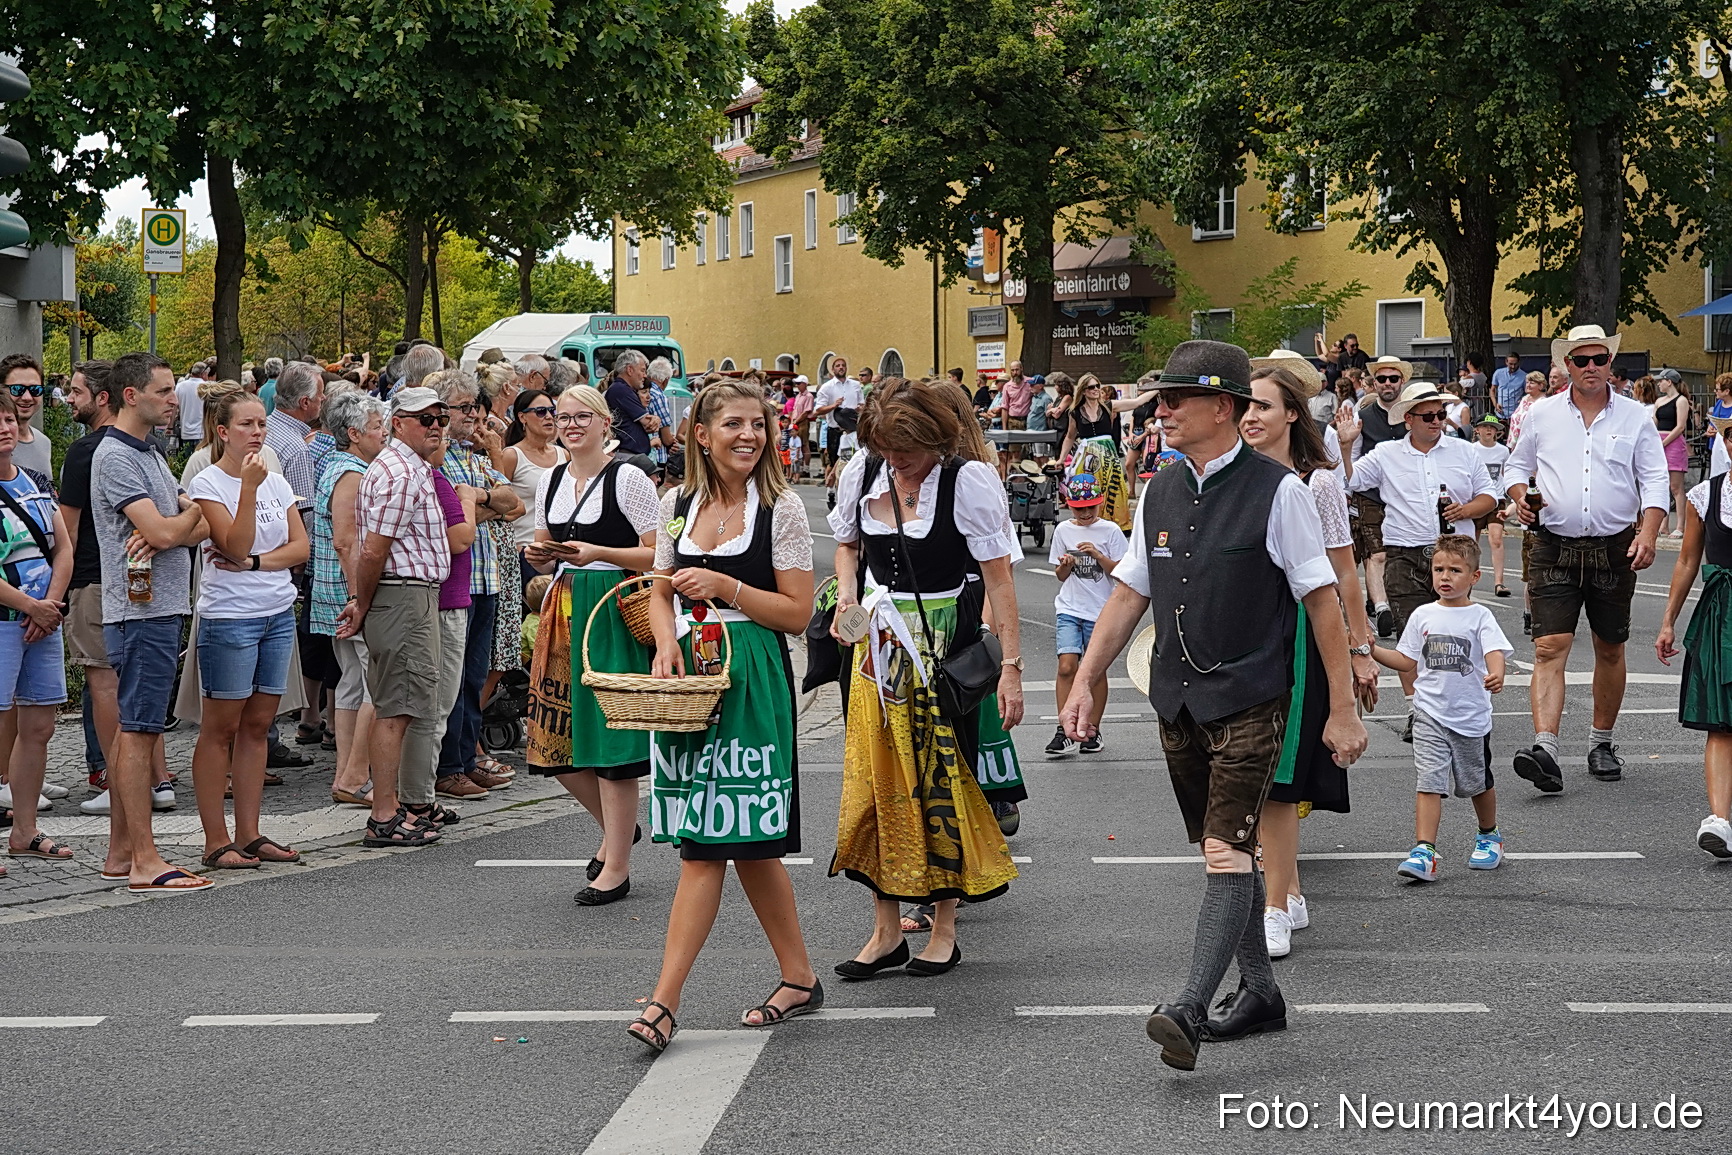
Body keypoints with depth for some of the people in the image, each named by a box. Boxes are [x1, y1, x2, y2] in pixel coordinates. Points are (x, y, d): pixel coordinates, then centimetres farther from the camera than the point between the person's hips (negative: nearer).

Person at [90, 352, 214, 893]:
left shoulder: (149, 454, 19)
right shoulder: (115, 457, -12)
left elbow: (204, 524, 11)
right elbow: (163, 531, -21)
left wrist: (166, 534, -10)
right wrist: (199, 508, -1)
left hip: (159, 609, 10)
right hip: (142, 611, -10)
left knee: (134, 729, 12)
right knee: (139, 731, -8)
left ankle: (120, 851, 18)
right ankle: (145, 862, -8)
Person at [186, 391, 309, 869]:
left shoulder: (275, 481, 11)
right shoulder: (208, 484, -7)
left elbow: (300, 547, 5)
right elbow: (236, 546, -17)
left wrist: (255, 563, -10)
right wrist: (249, 488, -23)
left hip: (279, 614, 6)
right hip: (229, 618, -6)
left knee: (257, 726, 9)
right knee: (221, 729, -1)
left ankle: (249, 834, 14)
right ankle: (216, 841, 2)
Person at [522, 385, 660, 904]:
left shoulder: (627, 478, -7)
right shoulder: (551, 481, 13)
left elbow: (659, 554, -10)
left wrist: (597, 553, -20)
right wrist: (539, 556, 1)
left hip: (614, 612, -7)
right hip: (563, 610, 7)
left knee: (610, 739, -5)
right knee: (557, 739, 6)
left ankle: (616, 867, 4)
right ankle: (618, 827, 30)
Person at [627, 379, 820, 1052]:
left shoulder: (781, 509, -3)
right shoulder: (679, 505, 11)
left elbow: (797, 613, -5)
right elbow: (662, 593, 17)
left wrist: (726, 588, -15)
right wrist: (667, 642, -2)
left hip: (751, 680, -5)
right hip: (689, 677, 5)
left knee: (709, 844, -9)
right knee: (745, 844, 9)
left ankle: (665, 1001, -10)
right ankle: (799, 978, 22)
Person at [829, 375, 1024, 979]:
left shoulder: (969, 481, -12)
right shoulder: (861, 474, 2)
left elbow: (998, 579, -12)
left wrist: (1011, 665, -15)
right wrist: (847, 589, 0)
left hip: (944, 648, -4)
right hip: (878, 645, 5)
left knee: (941, 778, 2)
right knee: (874, 780, 4)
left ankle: (944, 929, 14)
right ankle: (886, 931, 13)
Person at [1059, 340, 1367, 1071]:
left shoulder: (1276, 490, -8)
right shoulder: (1161, 493, 9)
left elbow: (1322, 599, -7)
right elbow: (1129, 594, 14)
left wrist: (1342, 709, -8)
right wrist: (1085, 682, 8)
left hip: (1249, 700, -7)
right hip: (1178, 701, 7)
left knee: (1228, 853, -14)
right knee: (1220, 853, 14)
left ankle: (1190, 1011, -20)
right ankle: (1259, 993, 27)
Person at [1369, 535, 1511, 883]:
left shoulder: (1480, 616, -4)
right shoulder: (1423, 616, 5)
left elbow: (1495, 652, -18)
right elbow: (1407, 661, 11)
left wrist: (1496, 675, -39)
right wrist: (1372, 649, 0)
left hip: (1471, 716, -1)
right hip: (1430, 715, 1)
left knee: (1478, 783, 16)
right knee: (1430, 781, -12)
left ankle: (1489, 837, 40)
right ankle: (1424, 851, -17)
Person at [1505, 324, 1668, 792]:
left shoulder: (1634, 417, 4)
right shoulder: (1542, 415, 6)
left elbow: (1654, 482, 1)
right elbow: (1517, 466, 16)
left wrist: (1647, 535, -13)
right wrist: (1521, 497, -6)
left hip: (1615, 549, 1)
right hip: (1556, 548, -1)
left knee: (1610, 649, 11)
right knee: (1549, 648, -13)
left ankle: (1602, 742, 26)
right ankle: (1545, 749, -22)